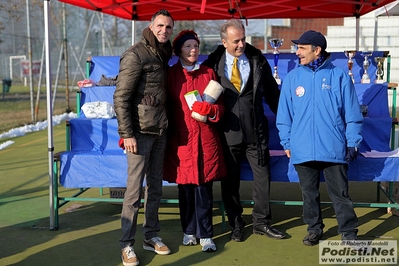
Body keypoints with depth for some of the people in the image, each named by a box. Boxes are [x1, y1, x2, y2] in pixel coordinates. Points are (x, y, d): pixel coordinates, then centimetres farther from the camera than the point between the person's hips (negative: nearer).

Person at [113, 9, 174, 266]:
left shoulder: (163, 55, 14)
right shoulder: (136, 55, -10)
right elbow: (121, 97, -14)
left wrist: (167, 124, 10)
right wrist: (127, 133, -18)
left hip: (160, 131, 7)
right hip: (140, 131, -7)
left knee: (155, 185, 12)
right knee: (135, 188, -3)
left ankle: (151, 236, 24)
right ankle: (127, 244, 8)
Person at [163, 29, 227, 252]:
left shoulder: (208, 73, 9)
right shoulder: (171, 74, 4)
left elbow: (220, 106, 9)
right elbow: (166, 106, 2)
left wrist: (209, 109, -12)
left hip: (206, 138, 1)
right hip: (181, 138, -1)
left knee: (204, 188, 2)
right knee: (185, 188, 7)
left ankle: (205, 235, 13)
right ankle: (189, 231, 23)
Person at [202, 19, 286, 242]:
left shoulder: (258, 60, 3)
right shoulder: (213, 64, -4)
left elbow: (272, 92, 9)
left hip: (256, 131, 2)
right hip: (227, 132, -1)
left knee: (263, 176, 8)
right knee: (230, 181, 8)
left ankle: (262, 222, 24)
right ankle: (236, 224, 25)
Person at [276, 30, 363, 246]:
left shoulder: (339, 76, -2)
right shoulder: (292, 77, 3)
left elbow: (352, 114, 0)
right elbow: (284, 115, 6)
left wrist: (352, 143, -1)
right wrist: (287, 143, 5)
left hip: (333, 148, -2)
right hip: (303, 149, 3)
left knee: (340, 193, 5)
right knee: (309, 193, 14)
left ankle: (349, 233, 19)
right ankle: (314, 229, 31)